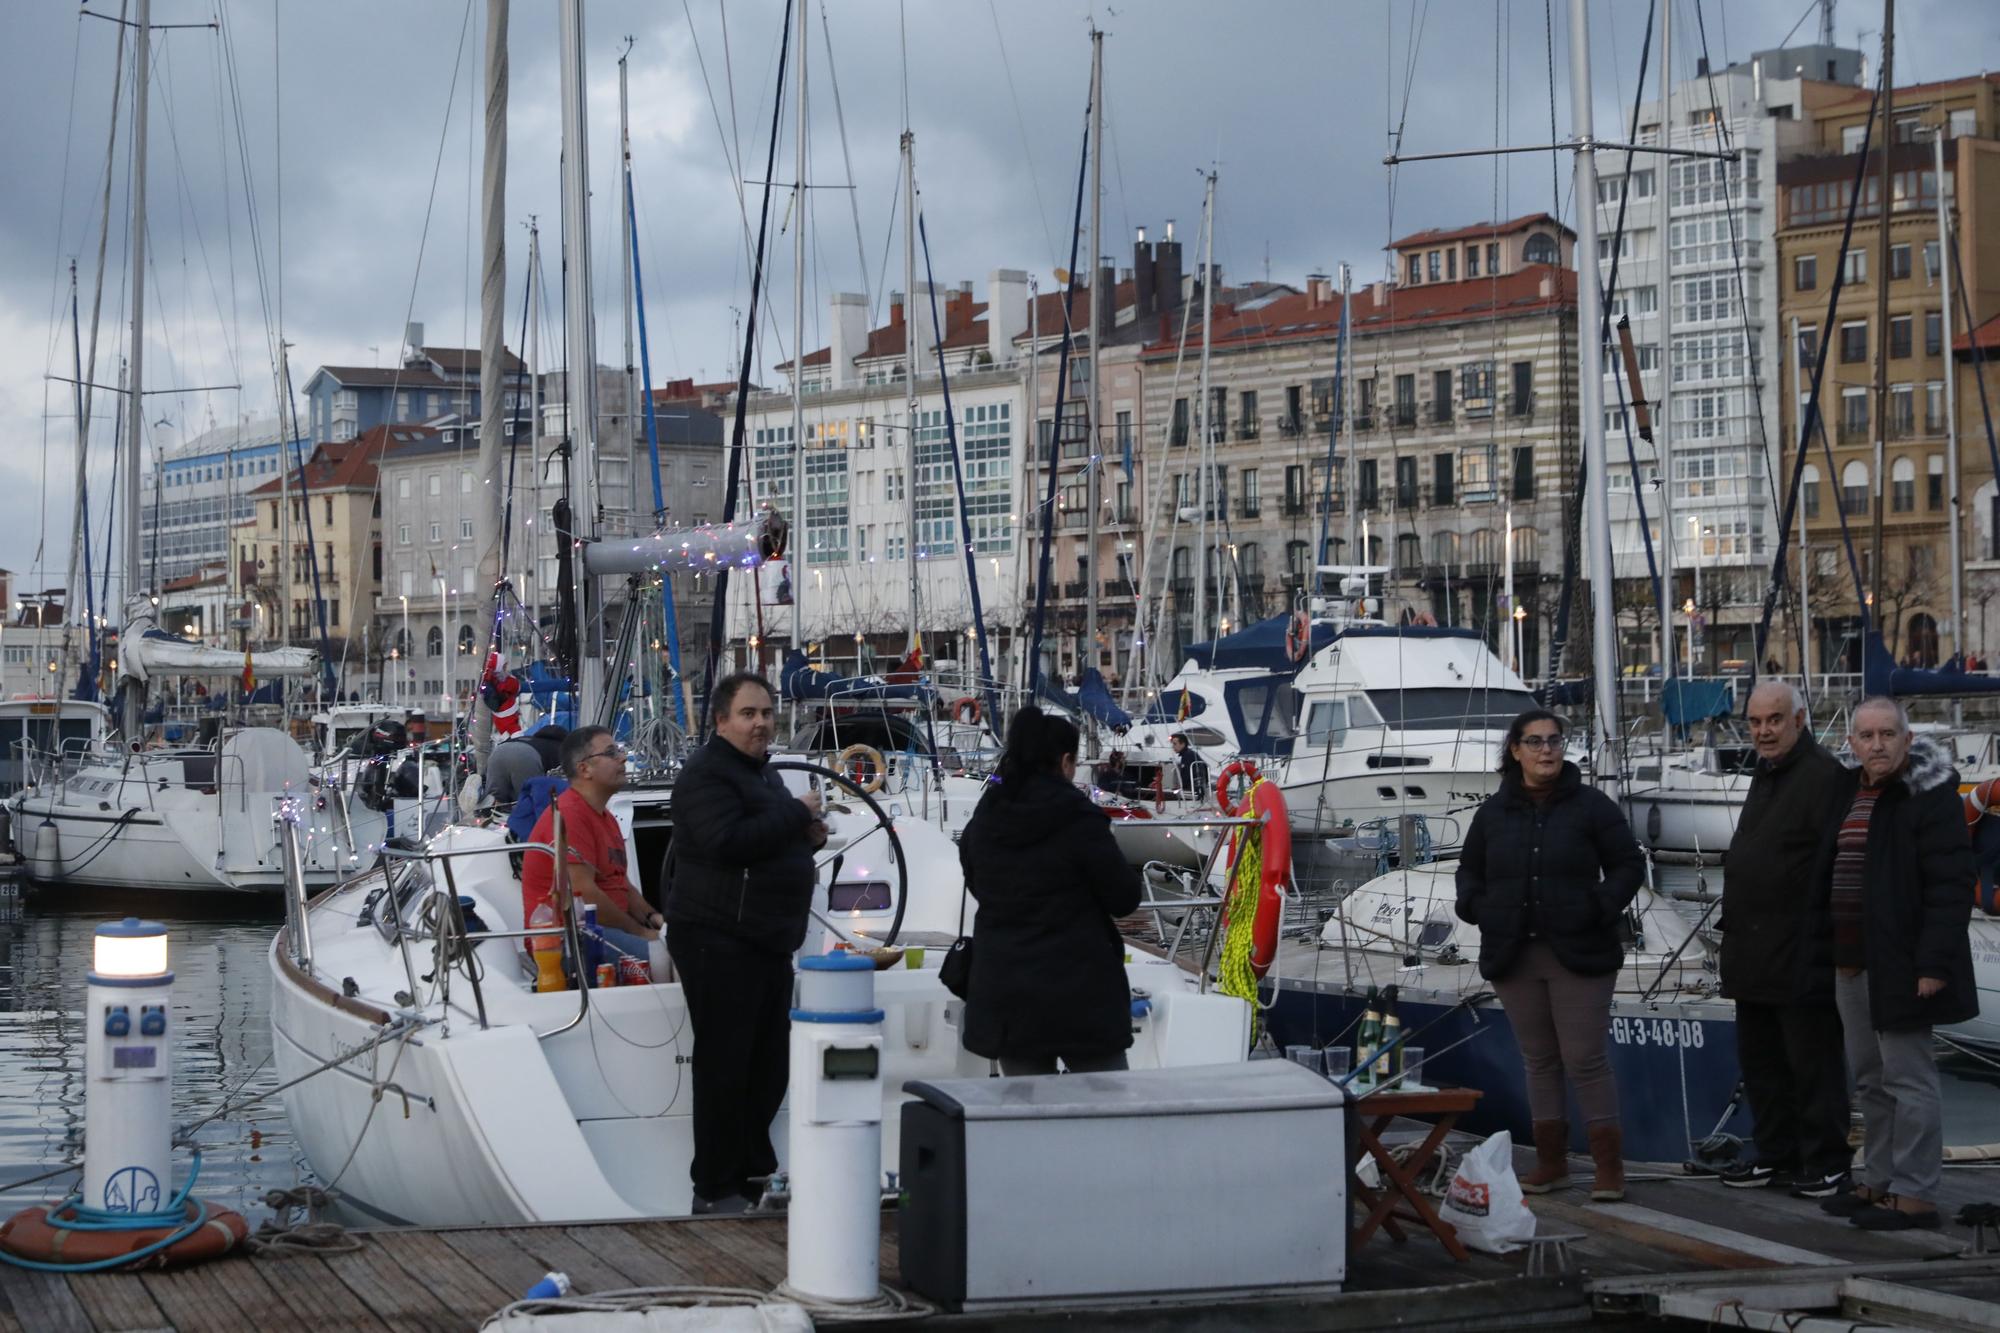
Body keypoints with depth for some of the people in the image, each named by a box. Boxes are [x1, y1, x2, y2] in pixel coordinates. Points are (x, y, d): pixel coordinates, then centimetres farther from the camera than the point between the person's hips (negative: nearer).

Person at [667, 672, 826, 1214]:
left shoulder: (764, 772, 20)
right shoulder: (706, 773, -12)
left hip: (768, 941, 10)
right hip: (718, 941, -10)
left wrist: (807, 835, 10)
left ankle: (755, 1174, 27)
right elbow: (726, 841, -27)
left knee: (769, 1064, 14)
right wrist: (796, 813, -18)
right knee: (725, 1064, -6)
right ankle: (715, 1189, 1)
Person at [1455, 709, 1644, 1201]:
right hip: (1514, 955, 4)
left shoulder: (1591, 806, -1)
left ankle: (1609, 1165, 1)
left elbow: (1628, 864, 2)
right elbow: (1469, 869, 18)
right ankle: (1551, 1160, 19)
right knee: (1539, 1060, 11)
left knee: (1586, 1059, -5)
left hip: (1578, 955, -4)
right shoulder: (1494, 811, 8)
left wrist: (1601, 907, -13)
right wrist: (1476, 907, -1)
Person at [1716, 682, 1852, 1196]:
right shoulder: (1765, 774, 17)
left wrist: (1823, 938, -22)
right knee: (1759, 1059, 16)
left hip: (1801, 955, -10)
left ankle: (1825, 1164, 7)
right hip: (1755, 953, 10)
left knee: (1812, 1062, -2)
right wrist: (1734, 924, 21)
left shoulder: (1822, 775, -14)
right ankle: (1776, 1154, 27)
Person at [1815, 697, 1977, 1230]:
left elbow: (1950, 883, -17)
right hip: (1852, 961, 9)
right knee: (1870, 1080, 15)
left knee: (1908, 1079, -4)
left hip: (1899, 962, -9)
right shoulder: (1848, 792, 13)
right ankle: (1880, 1182, 24)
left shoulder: (1929, 794, -12)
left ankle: (1915, 1195, 0)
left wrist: (1934, 962, -22)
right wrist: (1832, 948, 16)